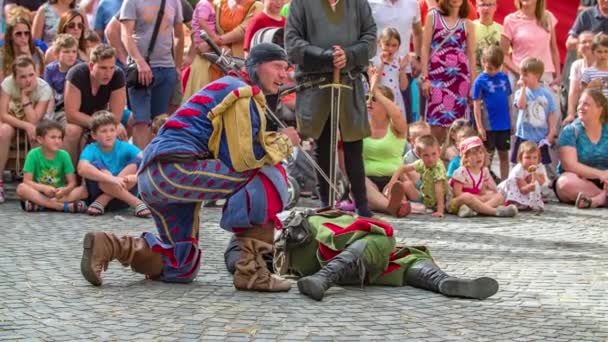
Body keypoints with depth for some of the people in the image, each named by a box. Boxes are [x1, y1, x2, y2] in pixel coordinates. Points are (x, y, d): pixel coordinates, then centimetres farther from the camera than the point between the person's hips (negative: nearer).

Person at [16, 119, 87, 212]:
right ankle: (63, 206, -35)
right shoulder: (33, 154, -7)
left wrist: (65, 190, -27)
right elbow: (27, 181, -11)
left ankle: (40, 205, -31)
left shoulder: (63, 155, -3)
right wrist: (44, 188, -29)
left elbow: (72, 182, -4)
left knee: (83, 191, -23)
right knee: (21, 188, -31)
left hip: (58, 194, 2)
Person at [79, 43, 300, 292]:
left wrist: (277, 140, 8)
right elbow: (242, 158, -14)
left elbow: (239, 147, 20)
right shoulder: (242, 94, -5)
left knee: (182, 268, 18)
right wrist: (283, 142, -1)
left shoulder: (229, 88, 25)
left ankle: (108, 245, 6)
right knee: (270, 176, -15)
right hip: (175, 167, -10)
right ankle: (251, 271, -15)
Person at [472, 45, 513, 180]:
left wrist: (511, 121, 10)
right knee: (488, 157, 6)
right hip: (489, 126, -4)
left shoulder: (504, 77, 3)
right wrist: (479, 127, -11)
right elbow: (477, 105, -7)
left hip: (504, 124, 4)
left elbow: (509, 100, 10)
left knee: (504, 155, 12)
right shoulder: (480, 81, -8)